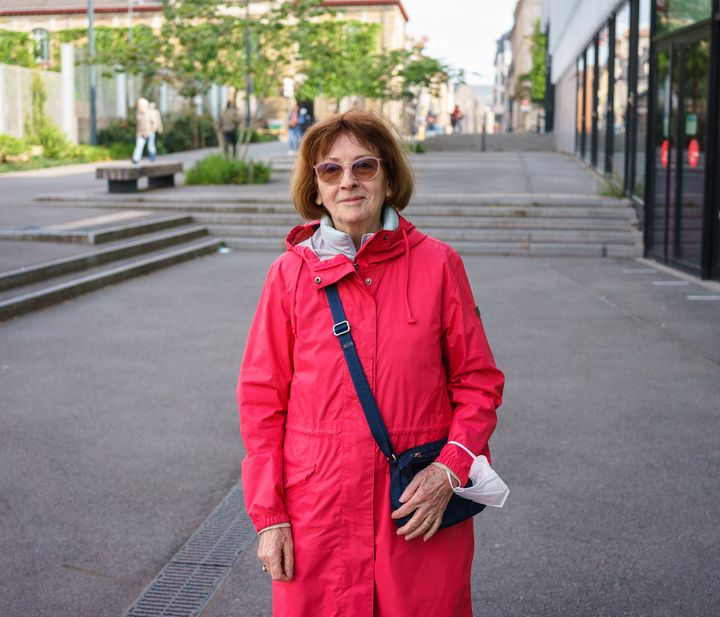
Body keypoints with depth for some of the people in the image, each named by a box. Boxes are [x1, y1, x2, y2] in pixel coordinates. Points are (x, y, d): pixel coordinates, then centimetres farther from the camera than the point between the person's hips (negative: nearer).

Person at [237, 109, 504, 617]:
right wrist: (268, 515, -1)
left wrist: (450, 469, -10)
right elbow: (262, 399, 2)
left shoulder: (438, 265, -1)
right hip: (317, 513, 0)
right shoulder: (291, 273, -1)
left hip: (421, 513, 0)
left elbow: (478, 381, 4)